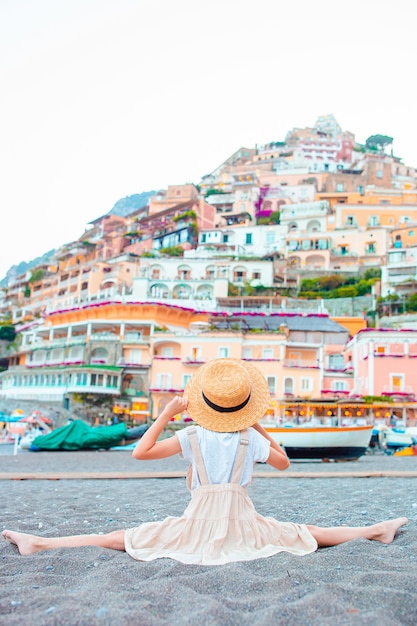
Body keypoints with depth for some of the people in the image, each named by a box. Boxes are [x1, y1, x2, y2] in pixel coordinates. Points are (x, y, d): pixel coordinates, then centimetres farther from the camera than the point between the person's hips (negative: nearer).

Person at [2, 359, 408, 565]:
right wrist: (262, 430, 16)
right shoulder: (252, 439, -5)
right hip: (243, 523, 1)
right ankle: (378, 530, 16)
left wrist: (166, 414, -3)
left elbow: (140, 452, -8)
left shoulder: (191, 437, -8)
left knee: (124, 538, 1)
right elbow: (284, 463, 12)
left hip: (198, 523, -1)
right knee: (308, 533, 13)